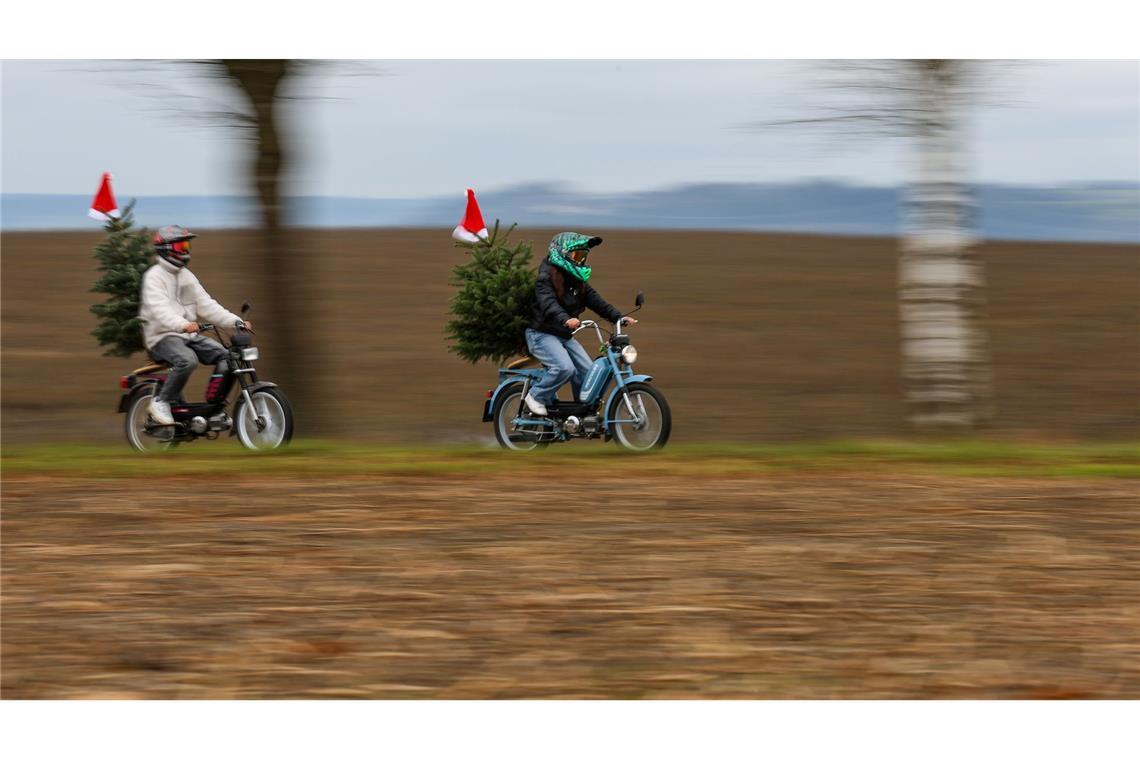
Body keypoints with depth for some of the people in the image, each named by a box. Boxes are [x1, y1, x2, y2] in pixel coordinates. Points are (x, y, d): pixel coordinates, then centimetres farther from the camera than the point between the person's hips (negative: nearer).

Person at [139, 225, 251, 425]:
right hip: (163, 336, -8)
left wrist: (236, 321, -3)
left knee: (227, 357, -11)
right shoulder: (154, 276, -8)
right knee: (188, 360, -36)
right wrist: (183, 325, -43)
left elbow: (206, 305, 11)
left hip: (189, 335, 8)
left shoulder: (187, 276, 17)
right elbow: (160, 309, -25)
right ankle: (161, 402, -21)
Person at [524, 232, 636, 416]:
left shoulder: (577, 280, 15)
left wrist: (619, 317, -5)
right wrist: (565, 319, -49)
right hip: (542, 334, -8)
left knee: (587, 372, -3)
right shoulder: (546, 276, -13)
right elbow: (548, 303, -30)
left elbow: (595, 301, 10)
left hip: (565, 336, 8)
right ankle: (535, 397, -11)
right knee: (565, 368, -29)